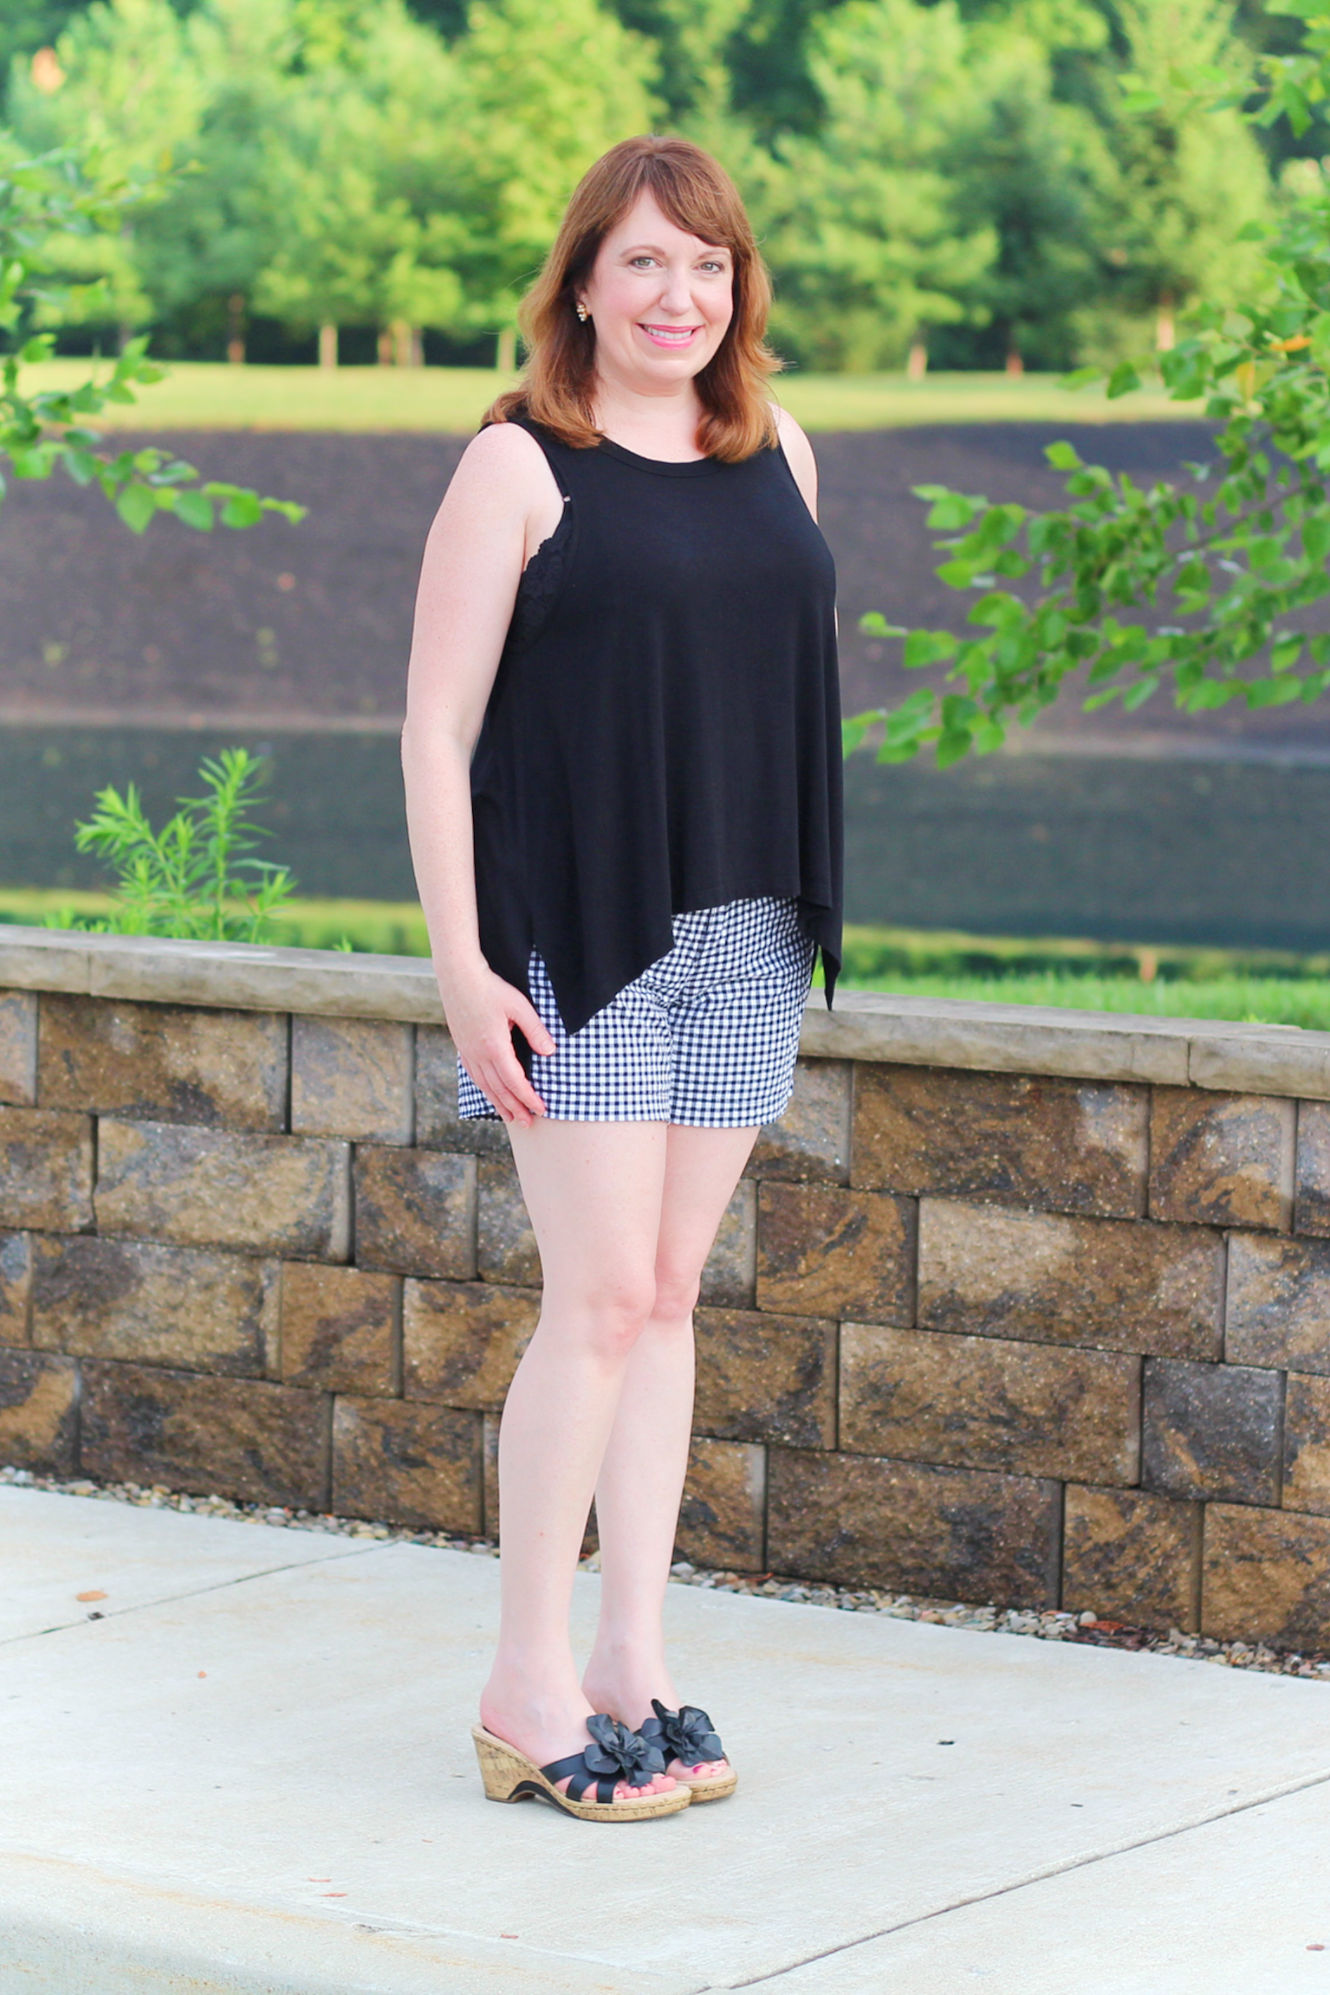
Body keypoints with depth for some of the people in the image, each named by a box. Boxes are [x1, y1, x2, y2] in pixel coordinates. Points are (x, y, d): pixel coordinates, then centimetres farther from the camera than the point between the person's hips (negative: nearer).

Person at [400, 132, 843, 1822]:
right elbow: (435, 728, -8)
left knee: (667, 1297, 8)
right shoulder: (520, 467, -6)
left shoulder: (777, 454, 11)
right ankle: (525, 1691, 1)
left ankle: (631, 1665, 14)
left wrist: (801, 909, 14)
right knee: (600, 1295, -8)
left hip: (743, 935, 5)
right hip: (579, 935, -5)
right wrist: (459, 962, -14)